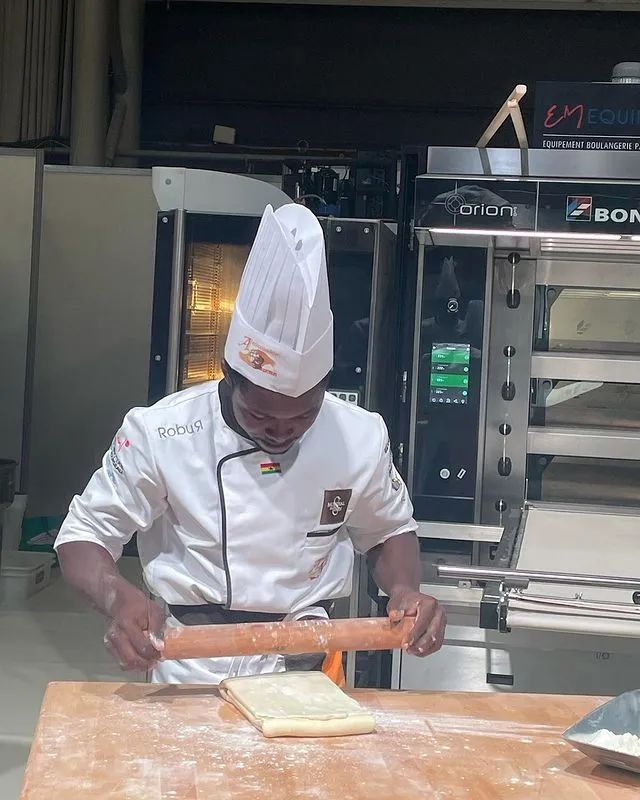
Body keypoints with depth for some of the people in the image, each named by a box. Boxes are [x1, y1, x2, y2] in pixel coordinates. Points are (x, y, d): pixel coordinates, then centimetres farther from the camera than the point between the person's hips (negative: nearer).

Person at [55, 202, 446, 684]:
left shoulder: (360, 438, -5)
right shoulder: (161, 433, -12)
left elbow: (389, 531, 12)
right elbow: (86, 535, -3)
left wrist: (405, 589, -10)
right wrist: (120, 598, -25)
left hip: (308, 669, 2)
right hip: (192, 672, -1)